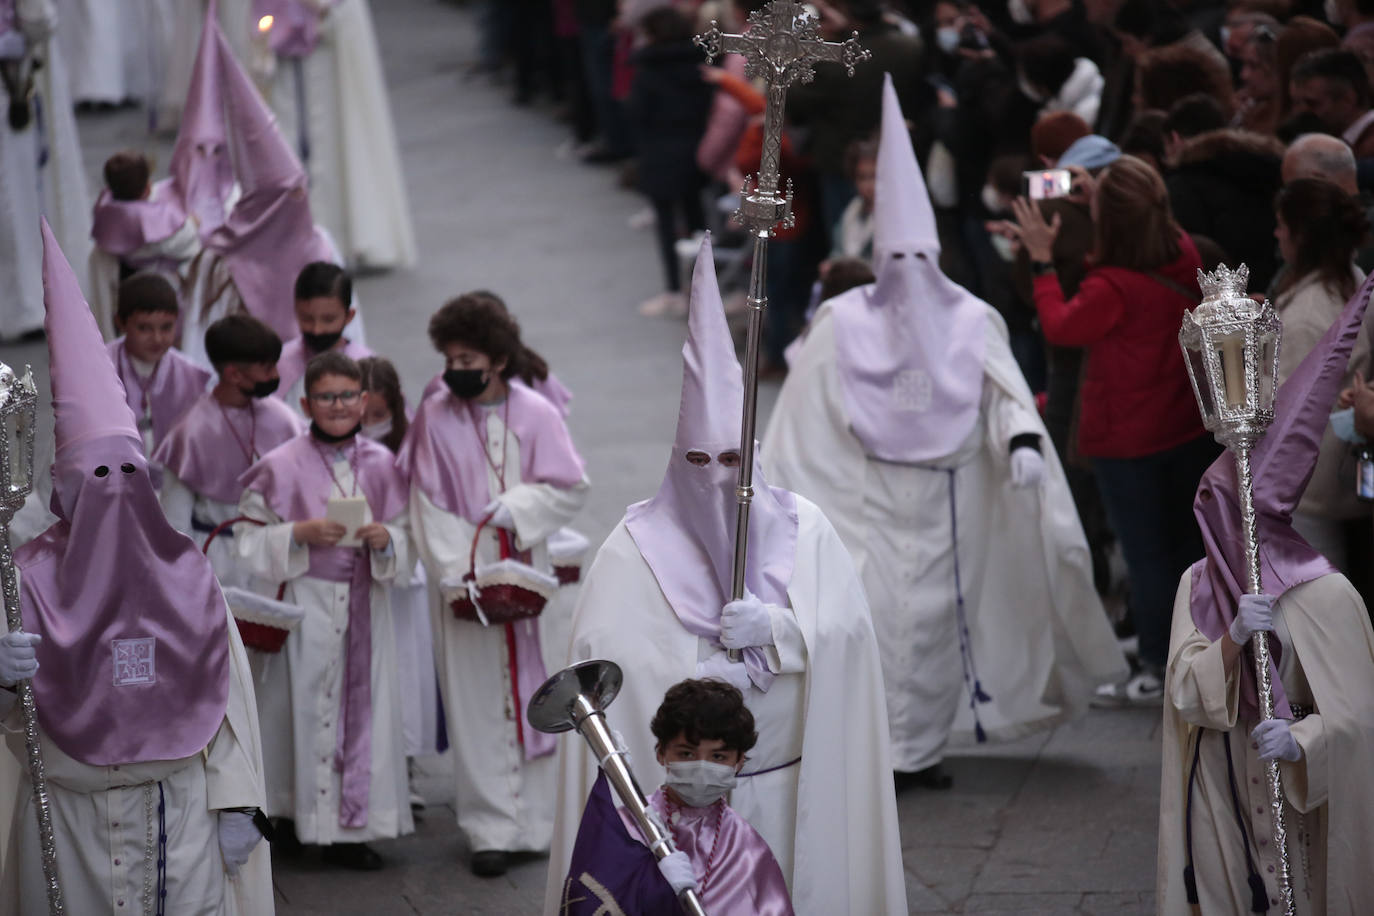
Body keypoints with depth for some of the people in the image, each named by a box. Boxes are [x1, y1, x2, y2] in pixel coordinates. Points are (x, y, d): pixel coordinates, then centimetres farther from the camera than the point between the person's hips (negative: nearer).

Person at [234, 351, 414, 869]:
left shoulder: (380, 465, 7)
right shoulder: (282, 467, -3)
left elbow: (404, 540, 12)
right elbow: (249, 542, -2)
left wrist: (385, 539, -10)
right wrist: (300, 535, -17)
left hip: (366, 606, 3)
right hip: (310, 606, -3)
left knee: (365, 705, 3)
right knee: (315, 705, -4)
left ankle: (356, 824, 9)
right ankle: (321, 823, 3)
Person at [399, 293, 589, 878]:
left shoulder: (536, 415, -2)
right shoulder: (434, 418, -2)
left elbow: (570, 489, 1)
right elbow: (427, 505, -4)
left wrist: (517, 505, -16)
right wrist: (452, 574, -14)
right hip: (463, 581, -1)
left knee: (531, 693, 6)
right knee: (477, 704, 1)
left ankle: (536, 822, 16)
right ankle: (492, 829, 5)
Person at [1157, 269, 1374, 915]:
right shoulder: (1198, 587, -1)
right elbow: (1187, 693, -9)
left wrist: (1299, 742, -35)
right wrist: (1232, 639, -25)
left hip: (1298, 797, -4)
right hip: (1219, 791, 4)